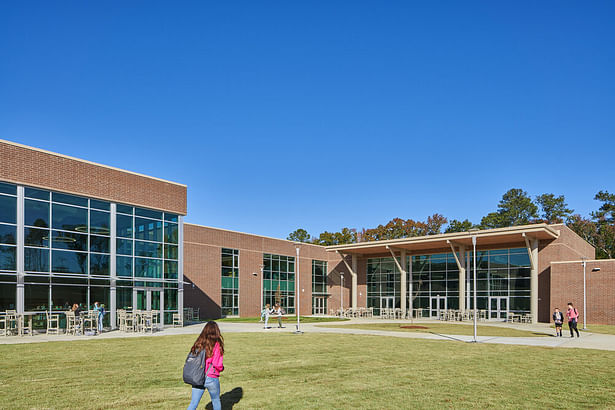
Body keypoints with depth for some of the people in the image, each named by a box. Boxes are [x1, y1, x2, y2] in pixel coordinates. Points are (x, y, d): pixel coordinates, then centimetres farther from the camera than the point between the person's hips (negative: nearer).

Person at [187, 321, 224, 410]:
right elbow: (218, 365, -14)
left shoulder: (198, 343, 2)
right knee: (216, 401, 18)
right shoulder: (217, 345, -11)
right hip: (211, 378, -4)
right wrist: (222, 367, 7)